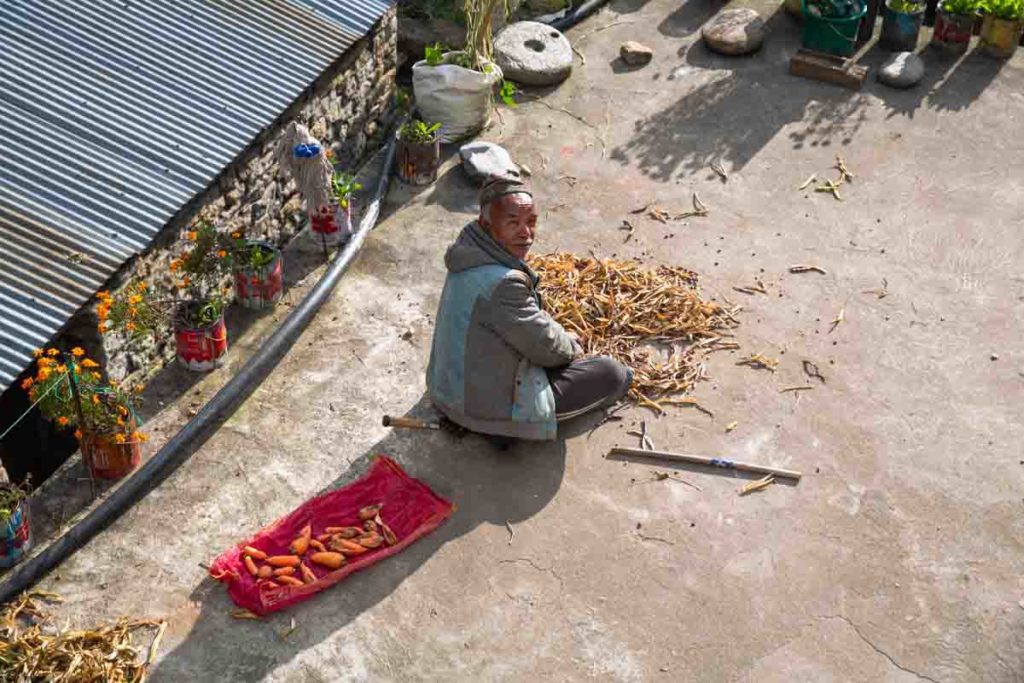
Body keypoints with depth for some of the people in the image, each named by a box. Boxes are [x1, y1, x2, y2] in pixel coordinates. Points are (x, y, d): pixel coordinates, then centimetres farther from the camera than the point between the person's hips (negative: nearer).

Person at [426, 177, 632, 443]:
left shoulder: (470, 246, -4)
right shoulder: (503, 284, -33)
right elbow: (547, 347, -18)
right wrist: (571, 346, 2)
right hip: (484, 407, -9)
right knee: (616, 375, -4)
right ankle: (507, 425, 0)